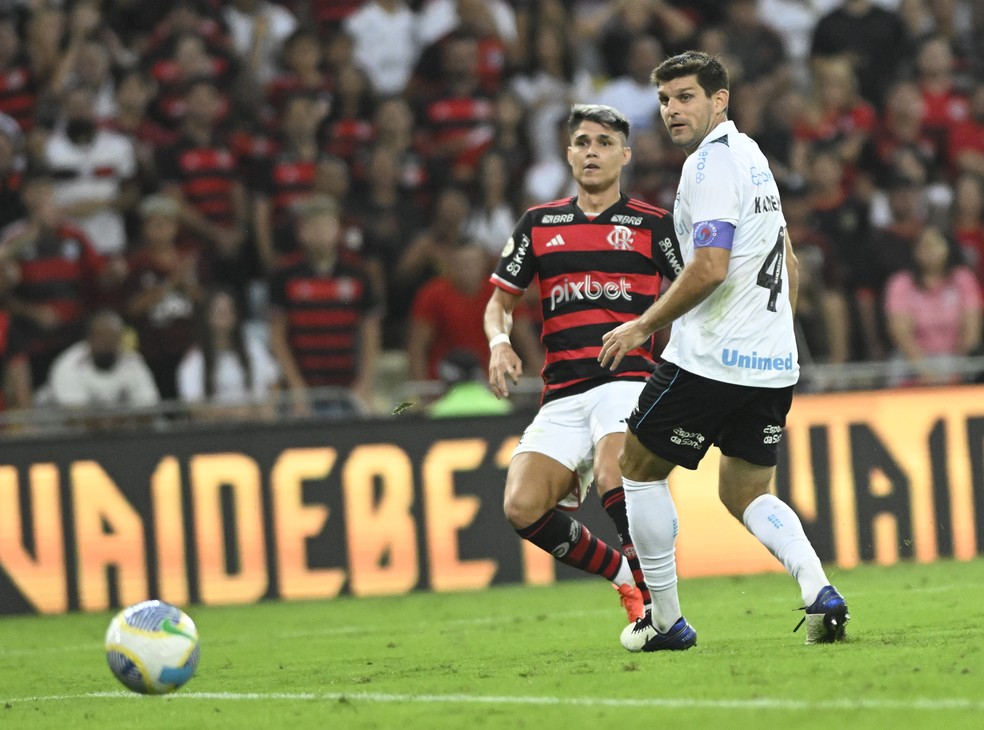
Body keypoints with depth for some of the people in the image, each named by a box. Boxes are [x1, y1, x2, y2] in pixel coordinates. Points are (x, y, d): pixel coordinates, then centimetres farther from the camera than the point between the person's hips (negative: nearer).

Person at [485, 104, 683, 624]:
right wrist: (500, 342, 0)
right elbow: (500, 301, 21)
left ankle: (657, 602, -16)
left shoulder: (653, 224, 7)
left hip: (629, 380, -4)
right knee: (522, 507, -14)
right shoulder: (538, 224, 16)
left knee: (612, 477, -32)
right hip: (562, 395, 4)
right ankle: (624, 576, 8)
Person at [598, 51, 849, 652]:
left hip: (711, 362, -9)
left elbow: (709, 268, -22)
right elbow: (788, 265, 24)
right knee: (746, 493, 15)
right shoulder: (751, 156, 17)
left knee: (640, 467, 9)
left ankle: (665, 620, 11)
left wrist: (645, 326, -12)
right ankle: (818, 589, -11)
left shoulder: (712, 162, -13)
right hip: (775, 364, 9)